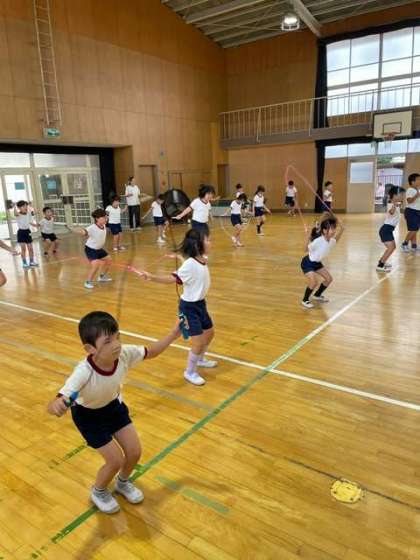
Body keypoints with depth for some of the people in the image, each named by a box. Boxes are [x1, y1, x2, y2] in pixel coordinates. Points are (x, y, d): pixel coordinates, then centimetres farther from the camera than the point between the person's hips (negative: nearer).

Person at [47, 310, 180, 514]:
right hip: (89, 415, -4)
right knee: (116, 460, -5)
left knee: (134, 452, 6)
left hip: (114, 405, 5)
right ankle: (98, 492, 32)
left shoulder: (125, 353, -30)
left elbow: (151, 352, -10)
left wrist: (174, 333, -15)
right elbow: (52, 405, -47)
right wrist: (57, 406, -71)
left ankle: (122, 483, 42)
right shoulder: (84, 372, -42)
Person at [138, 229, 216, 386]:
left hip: (200, 303, 9)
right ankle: (190, 372, 19)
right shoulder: (190, 265, -26)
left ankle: (199, 359, 50)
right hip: (189, 307, -9)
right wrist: (152, 277, -45)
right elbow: (173, 278, -33)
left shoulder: (203, 260, -2)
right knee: (198, 342, -6)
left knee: (209, 333, 24)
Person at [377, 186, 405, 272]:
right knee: (391, 248, -16)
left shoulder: (396, 205, 10)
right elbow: (391, 212, -46)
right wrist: (394, 205, -63)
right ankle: (380, 266, -15)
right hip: (386, 229, -10)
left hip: (389, 229, 10)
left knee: (392, 247, 20)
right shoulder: (391, 205, -19)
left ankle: (382, 262, 31)